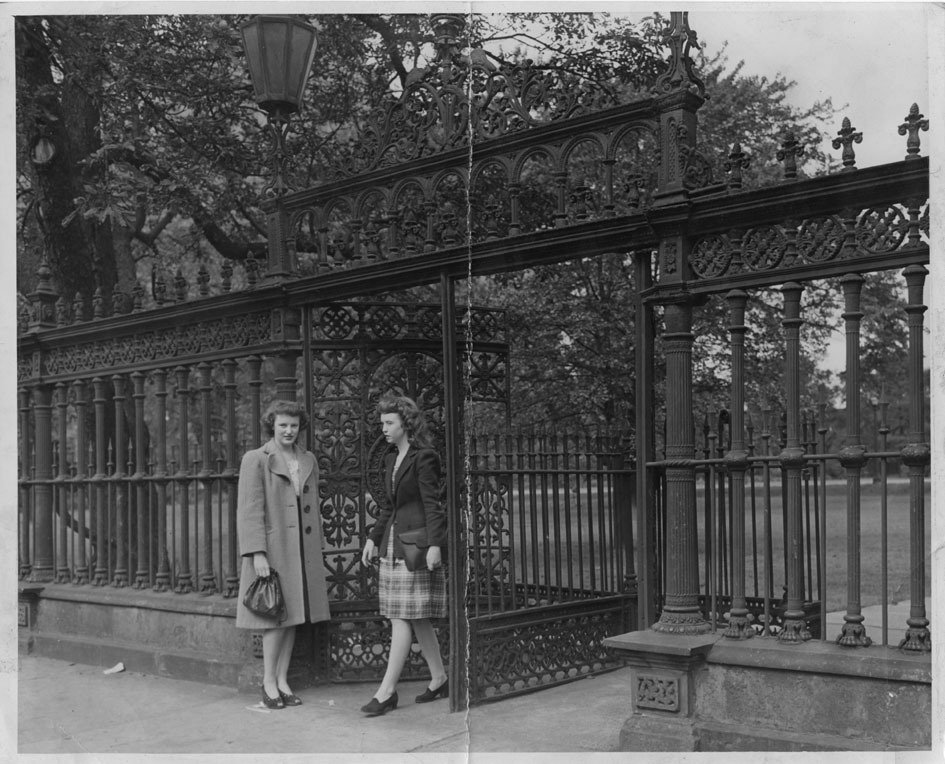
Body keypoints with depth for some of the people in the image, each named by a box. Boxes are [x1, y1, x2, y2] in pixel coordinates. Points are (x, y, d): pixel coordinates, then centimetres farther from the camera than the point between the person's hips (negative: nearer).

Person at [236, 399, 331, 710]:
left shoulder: (308, 460, 12)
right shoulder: (255, 460, -5)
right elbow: (250, 510, -10)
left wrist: (318, 551, 15)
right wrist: (257, 554, -17)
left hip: (302, 550, 5)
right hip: (271, 549, -5)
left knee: (292, 615, 7)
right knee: (276, 616, -4)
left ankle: (283, 680, 15)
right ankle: (268, 681, 7)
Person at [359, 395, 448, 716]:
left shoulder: (424, 458, -9)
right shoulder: (392, 460, 16)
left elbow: (433, 505, -14)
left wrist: (434, 544, -21)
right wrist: (373, 538, 17)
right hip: (392, 545, 8)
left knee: (402, 618, -7)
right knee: (417, 618, 11)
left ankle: (387, 690, -5)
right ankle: (439, 680, 21)